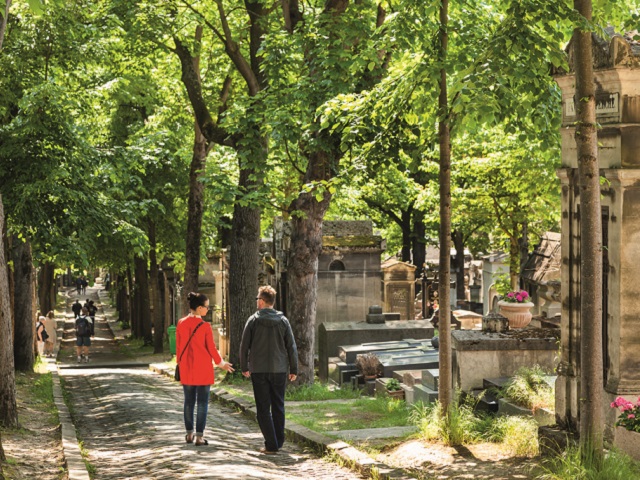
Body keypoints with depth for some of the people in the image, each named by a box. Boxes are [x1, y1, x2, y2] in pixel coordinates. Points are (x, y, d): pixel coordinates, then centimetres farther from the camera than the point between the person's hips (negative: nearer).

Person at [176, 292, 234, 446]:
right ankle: (199, 436, -1)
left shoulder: (181, 324, -1)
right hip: (203, 369, -4)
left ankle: (189, 434, 20)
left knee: (189, 401, 14)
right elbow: (211, 348, -7)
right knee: (202, 402, 1)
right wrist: (221, 364, 9)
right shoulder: (205, 326, -13)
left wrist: (179, 363, 19)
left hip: (186, 369, 4)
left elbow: (178, 347, 5)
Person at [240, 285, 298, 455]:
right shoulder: (282, 320, 2)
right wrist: (294, 369, 9)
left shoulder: (253, 320, -4)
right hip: (279, 369, 2)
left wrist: (244, 367, 9)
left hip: (259, 370, -2)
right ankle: (278, 442, 15)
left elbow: (244, 345, -2)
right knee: (278, 407, 13)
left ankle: (271, 445, -5)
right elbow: (291, 347, 2)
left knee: (263, 409, 1)